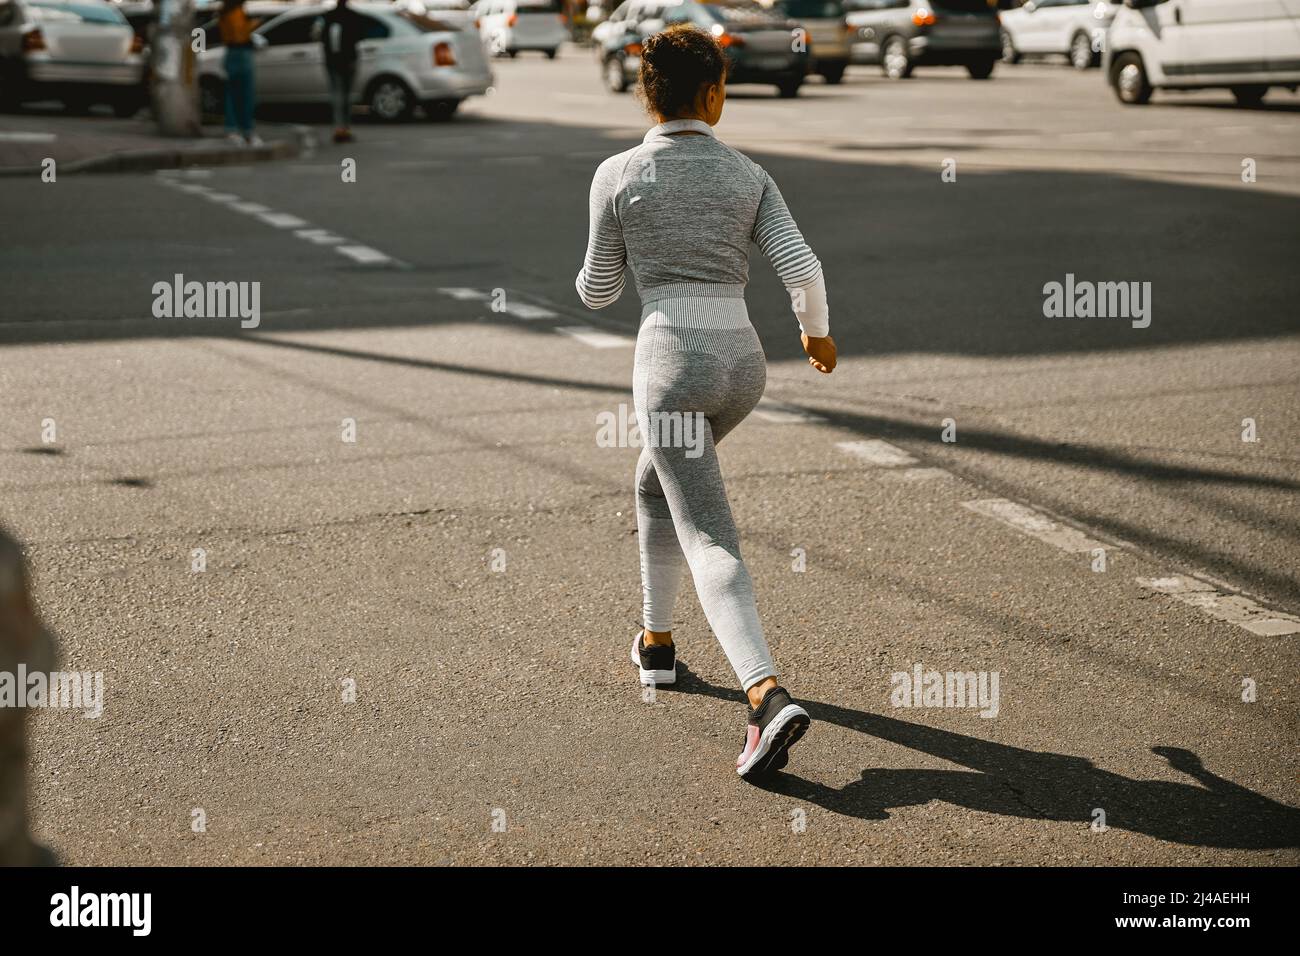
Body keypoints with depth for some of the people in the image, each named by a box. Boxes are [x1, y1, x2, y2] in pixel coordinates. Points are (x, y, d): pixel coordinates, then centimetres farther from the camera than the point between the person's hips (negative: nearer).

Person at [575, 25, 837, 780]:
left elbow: (598, 291, 6)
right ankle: (658, 642, 40)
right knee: (655, 482, 31)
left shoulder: (618, 176, -2)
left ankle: (768, 696, -29)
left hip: (673, 360, -5)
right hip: (743, 362, 5)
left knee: (711, 543, -10)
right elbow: (801, 268, -4)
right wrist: (818, 331, 15)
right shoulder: (747, 176, 6)